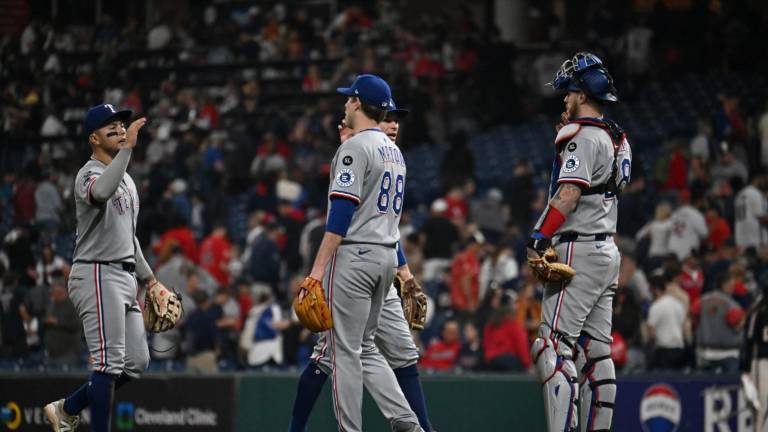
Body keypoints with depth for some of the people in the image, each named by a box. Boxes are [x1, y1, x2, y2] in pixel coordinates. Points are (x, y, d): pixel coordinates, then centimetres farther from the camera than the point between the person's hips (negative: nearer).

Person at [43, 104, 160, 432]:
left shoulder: (127, 179, 21)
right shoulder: (90, 174, -9)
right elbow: (101, 192, -36)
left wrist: (149, 279, 25)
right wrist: (127, 147, -36)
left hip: (124, 276, 9)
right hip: (97, 275, -9)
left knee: (136, 362, 8)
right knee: (110, 362, -13)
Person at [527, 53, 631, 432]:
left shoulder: (582, 136, -11)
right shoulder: (617, 138, 16)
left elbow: (569, 193, -23)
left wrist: (540, 238, -28)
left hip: (579, 250, -10)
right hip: (608, 250, 10)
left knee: (555, 344, -13)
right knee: (596, 350, 9)